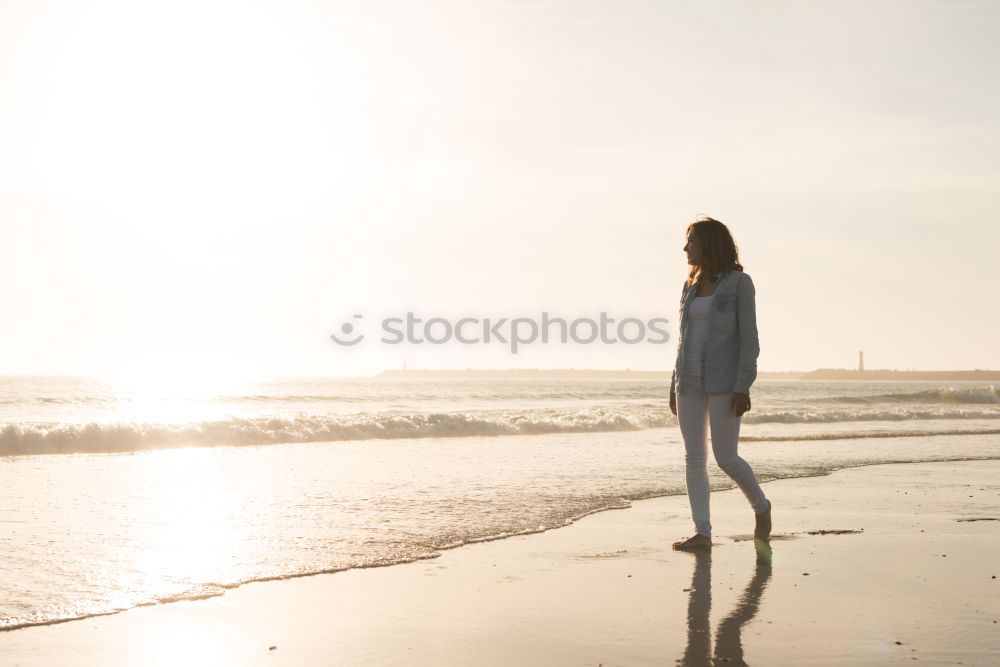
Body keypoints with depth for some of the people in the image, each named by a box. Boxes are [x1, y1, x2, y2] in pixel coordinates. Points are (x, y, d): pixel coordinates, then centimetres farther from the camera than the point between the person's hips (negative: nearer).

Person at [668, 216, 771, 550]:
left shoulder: (740, 282, -6)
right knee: (694, 458, -1)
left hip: (724, 381, -6)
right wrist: (675, 385, 11)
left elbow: (749, 339, -10)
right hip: (691, 380, 6)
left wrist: (743, 387, -17)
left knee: (725, 458, -6)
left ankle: (761, 506, 22)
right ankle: (702, 533, 3)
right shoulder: (691, 284, 12)